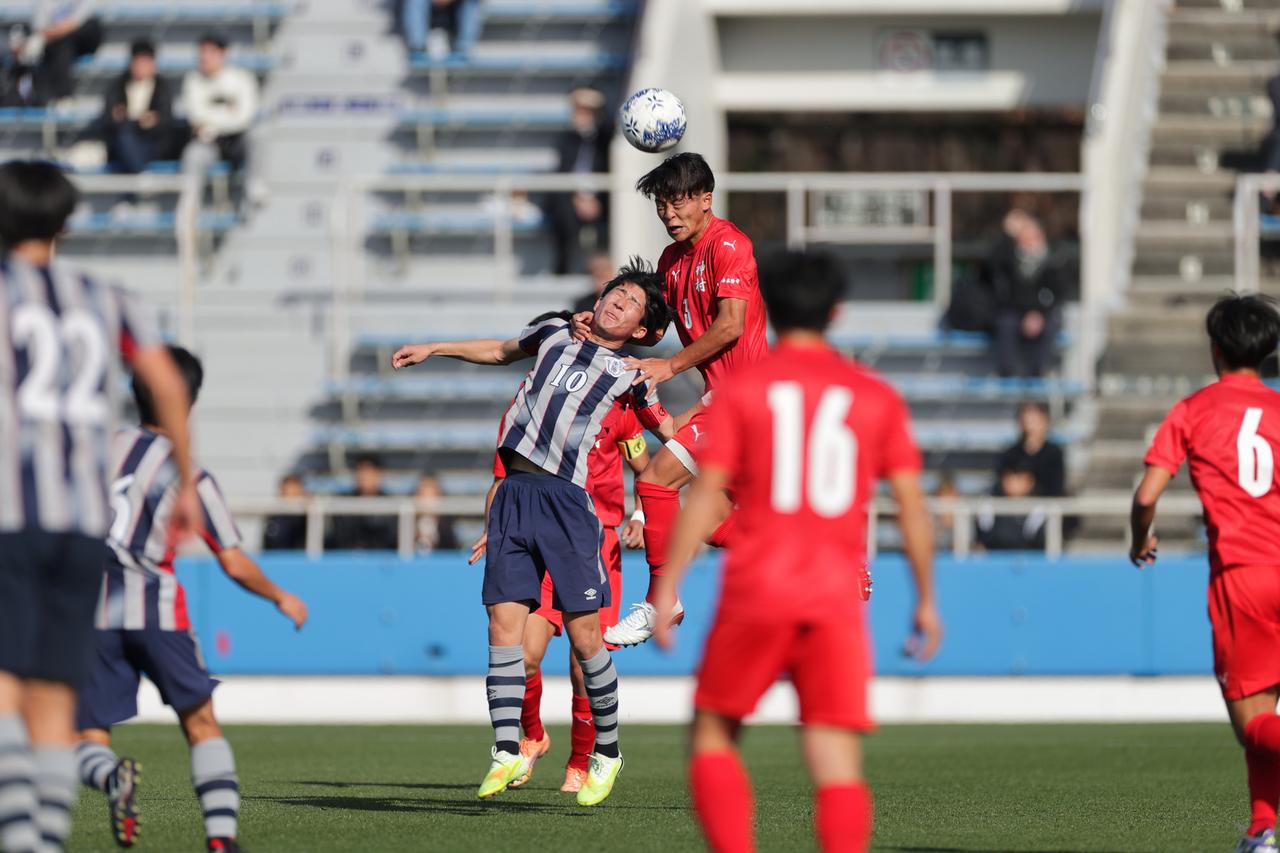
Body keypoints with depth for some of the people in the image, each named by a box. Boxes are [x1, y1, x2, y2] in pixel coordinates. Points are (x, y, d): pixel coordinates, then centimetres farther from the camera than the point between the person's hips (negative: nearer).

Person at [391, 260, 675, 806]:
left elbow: (671, 435, 20)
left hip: (566, 499, -3)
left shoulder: (629, 376, 10)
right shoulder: (555, 334, 20)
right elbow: (503, 351, 38)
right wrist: (433, 350, 40)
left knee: (584, 637, -6)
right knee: (504, 625, -5)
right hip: (514, 493, 3)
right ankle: (507, 752, -1)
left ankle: (607, 752, 10)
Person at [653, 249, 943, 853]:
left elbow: (705, 495, -4)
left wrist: (666, 587, -1)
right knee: (837, 763, -1)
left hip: (755, 597, -1)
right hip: (838, 600, 1)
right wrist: (926, 600, 13)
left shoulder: (740, 390, 3)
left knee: (713, 736, 11)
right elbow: (911, 502, 6)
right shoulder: (876, 396, 9)